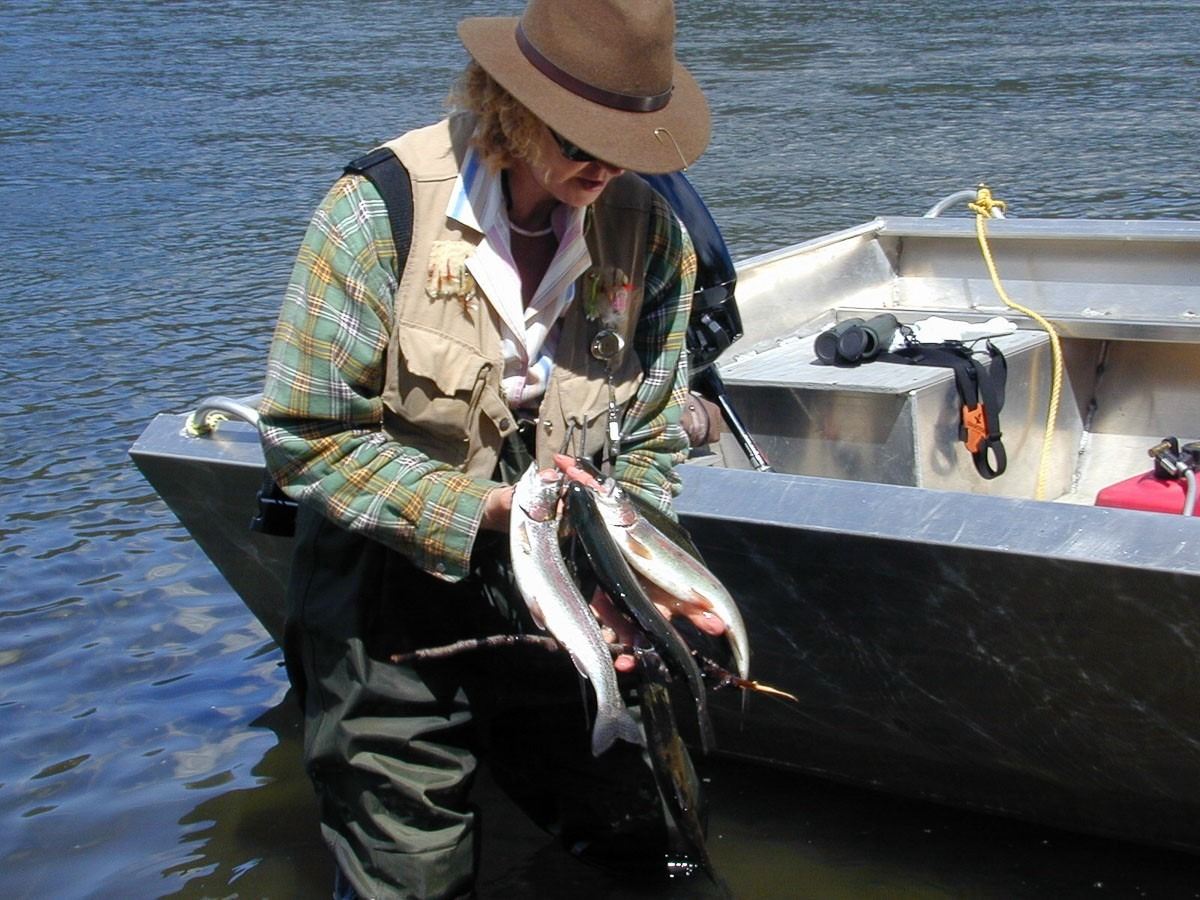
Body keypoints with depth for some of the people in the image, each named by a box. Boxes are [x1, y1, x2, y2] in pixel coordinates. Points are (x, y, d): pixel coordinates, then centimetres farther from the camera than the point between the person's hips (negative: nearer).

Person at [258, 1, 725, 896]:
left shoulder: (651, 234, -6)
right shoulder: (384, 210, -18)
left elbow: (650, 442, -1)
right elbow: (307, 437, -17)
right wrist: (486, 508, -24)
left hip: (548, 615, 4)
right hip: (389, 617, -3)